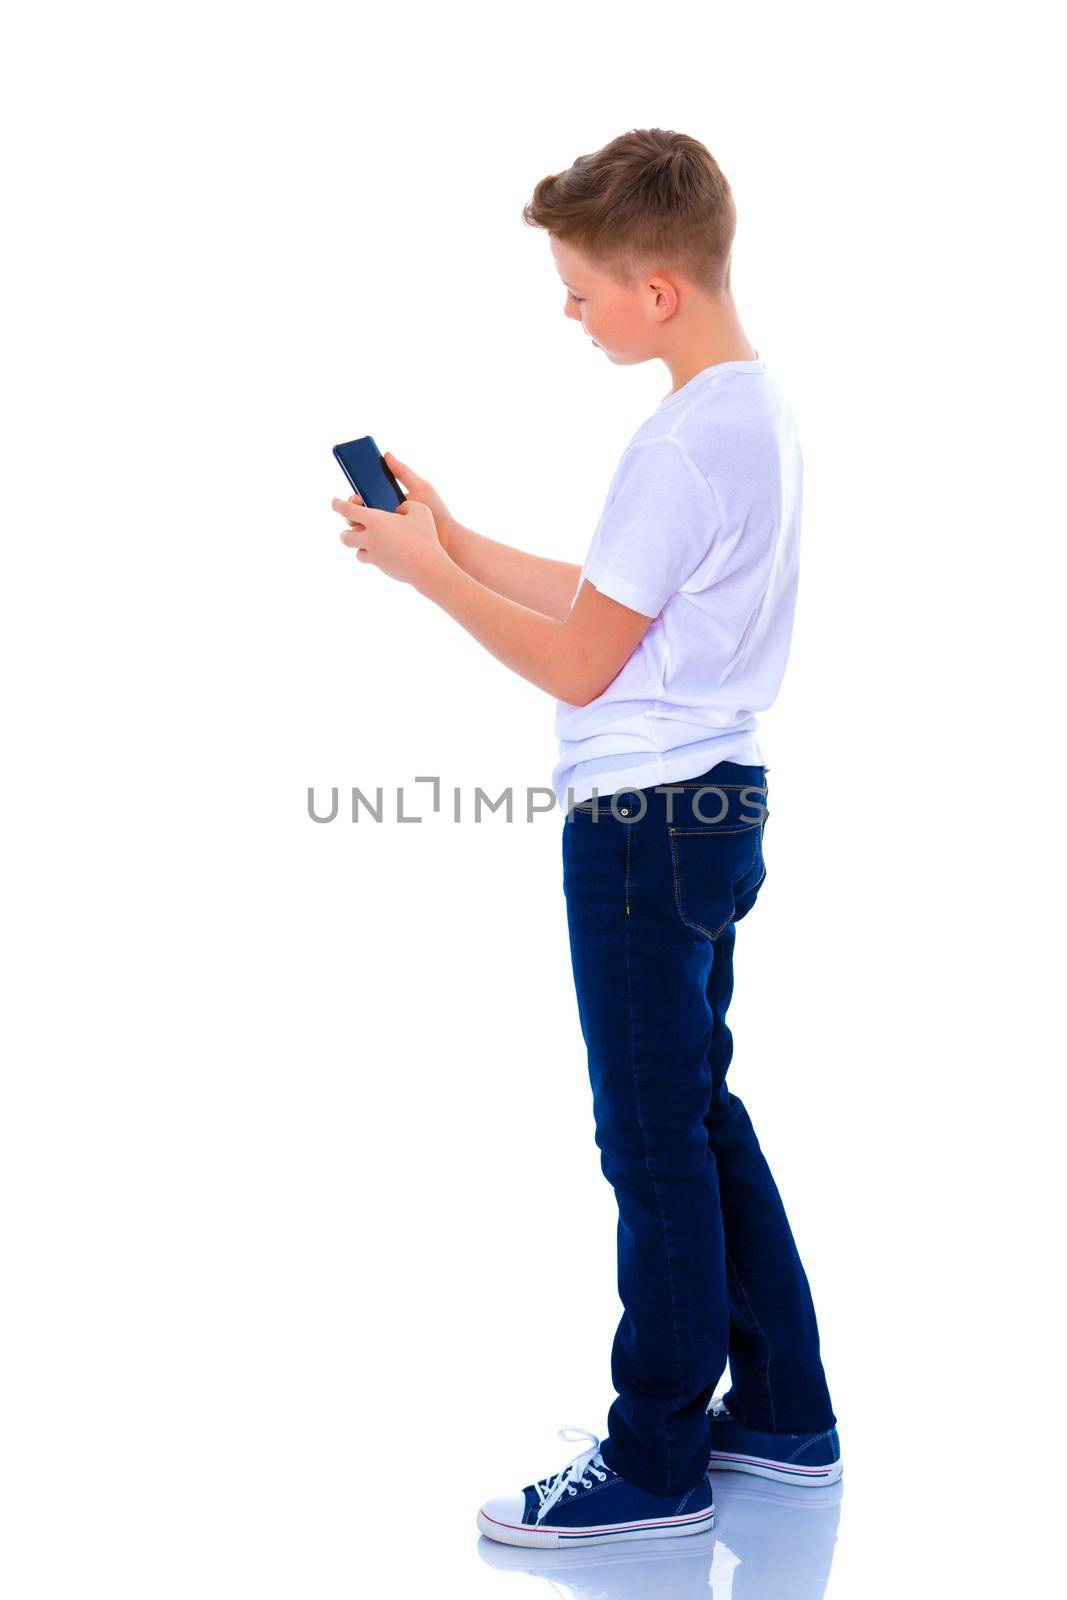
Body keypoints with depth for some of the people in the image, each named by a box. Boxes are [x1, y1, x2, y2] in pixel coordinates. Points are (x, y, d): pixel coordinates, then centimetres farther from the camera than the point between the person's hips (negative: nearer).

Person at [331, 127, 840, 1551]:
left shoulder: (683, 443, -21)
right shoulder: (758, 409, 10)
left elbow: (579, 665, -17)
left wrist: (425, 570, -8)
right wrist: (461, 542, 13)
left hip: (647, 819, -10)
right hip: (713, 797, 10)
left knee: (657, 1142, 0)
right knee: (700, 1117, 18)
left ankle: (655, 1464, 14)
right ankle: (784, 1416, 29)